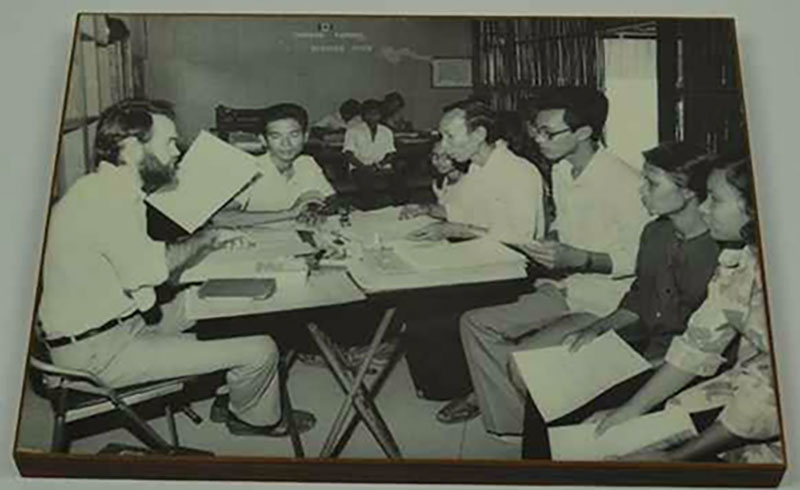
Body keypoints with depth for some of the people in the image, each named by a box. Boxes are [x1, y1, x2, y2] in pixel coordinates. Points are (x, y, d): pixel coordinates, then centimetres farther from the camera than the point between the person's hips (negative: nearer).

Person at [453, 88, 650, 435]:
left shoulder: (624, 183, -21)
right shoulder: (561, 171, 7)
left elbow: (642, 259, -18)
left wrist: (578, 258, -27)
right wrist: (550, 242, 4)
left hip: (607, 302, -9)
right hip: (566, 289, 9)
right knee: (476, 324, -1)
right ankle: (512, 420, 7)